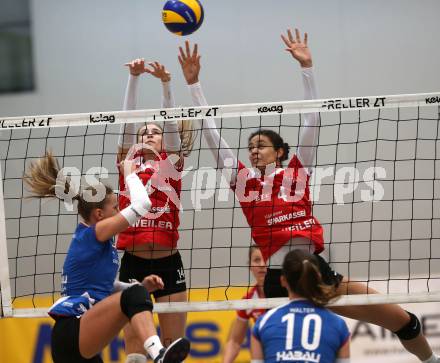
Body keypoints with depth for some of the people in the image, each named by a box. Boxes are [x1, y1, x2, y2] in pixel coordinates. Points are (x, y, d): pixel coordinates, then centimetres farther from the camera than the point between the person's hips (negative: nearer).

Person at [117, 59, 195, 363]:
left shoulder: (172, 162, 10)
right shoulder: (128, 162, 11)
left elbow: (171, 122, -3)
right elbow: (128, 119, 2)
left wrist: (166, 83, -17)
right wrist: (134, 77, -8)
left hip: (168, 262, 0)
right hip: (133, 262, 0)